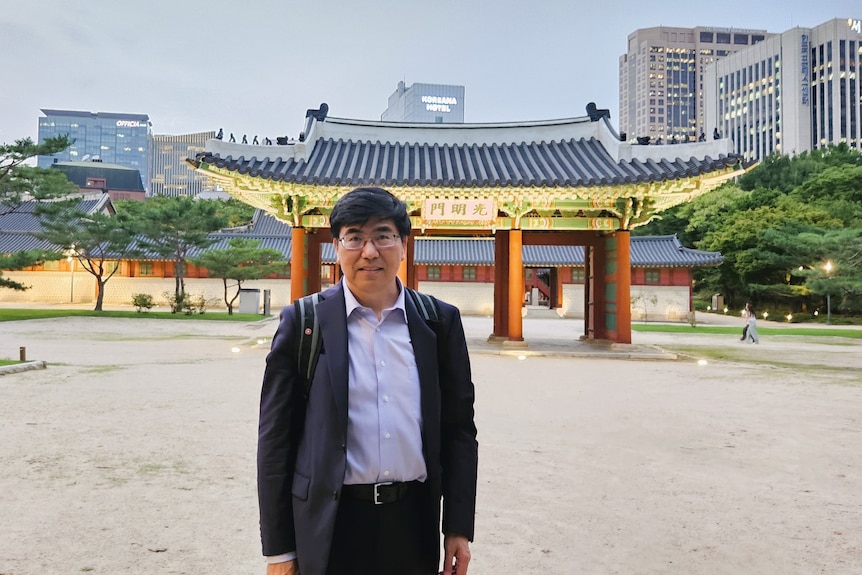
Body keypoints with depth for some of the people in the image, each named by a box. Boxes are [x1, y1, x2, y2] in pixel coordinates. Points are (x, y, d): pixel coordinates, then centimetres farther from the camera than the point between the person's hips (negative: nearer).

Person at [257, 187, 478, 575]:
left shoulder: (440, 322, 0)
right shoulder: (303, 322, -5)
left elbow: (459, 429, 4)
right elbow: (276, 438, -3)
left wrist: (459, 528, 2)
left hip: (415, 523, 2)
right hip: (332, 525, -1)